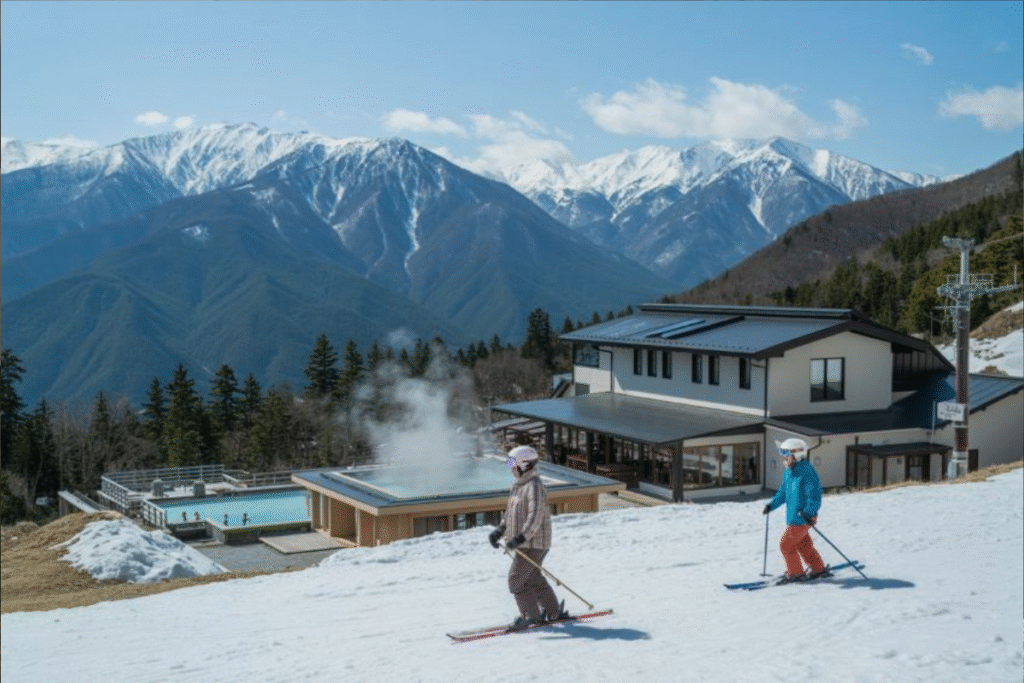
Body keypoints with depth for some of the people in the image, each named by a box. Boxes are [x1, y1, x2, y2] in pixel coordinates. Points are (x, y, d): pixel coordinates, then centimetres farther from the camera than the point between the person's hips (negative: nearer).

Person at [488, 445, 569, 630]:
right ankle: (553, 612, 26)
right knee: (533, 578, 16)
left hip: (533, 543, -10)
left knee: (516, 579, -8)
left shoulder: (534, 486, -17)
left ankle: (530, 615, 2)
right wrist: (500, 531, 11)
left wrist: (521, 538, -32)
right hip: (523, 543, 10)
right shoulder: (518, 485, 13)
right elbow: (510, 513, 22)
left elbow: (536, 517, -25)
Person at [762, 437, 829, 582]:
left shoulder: (806, 471, -19)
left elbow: (814, 495, -22)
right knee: (803, 545, 18)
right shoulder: (788, 472, 10)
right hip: (793, 517, 9)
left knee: (786, 544, -4)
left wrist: (808, 512, -31)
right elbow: (783, 492, 23)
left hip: (802, 518, -9)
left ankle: (795, 573, 10)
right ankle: (819, 569, 32)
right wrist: (772, 505, 15)